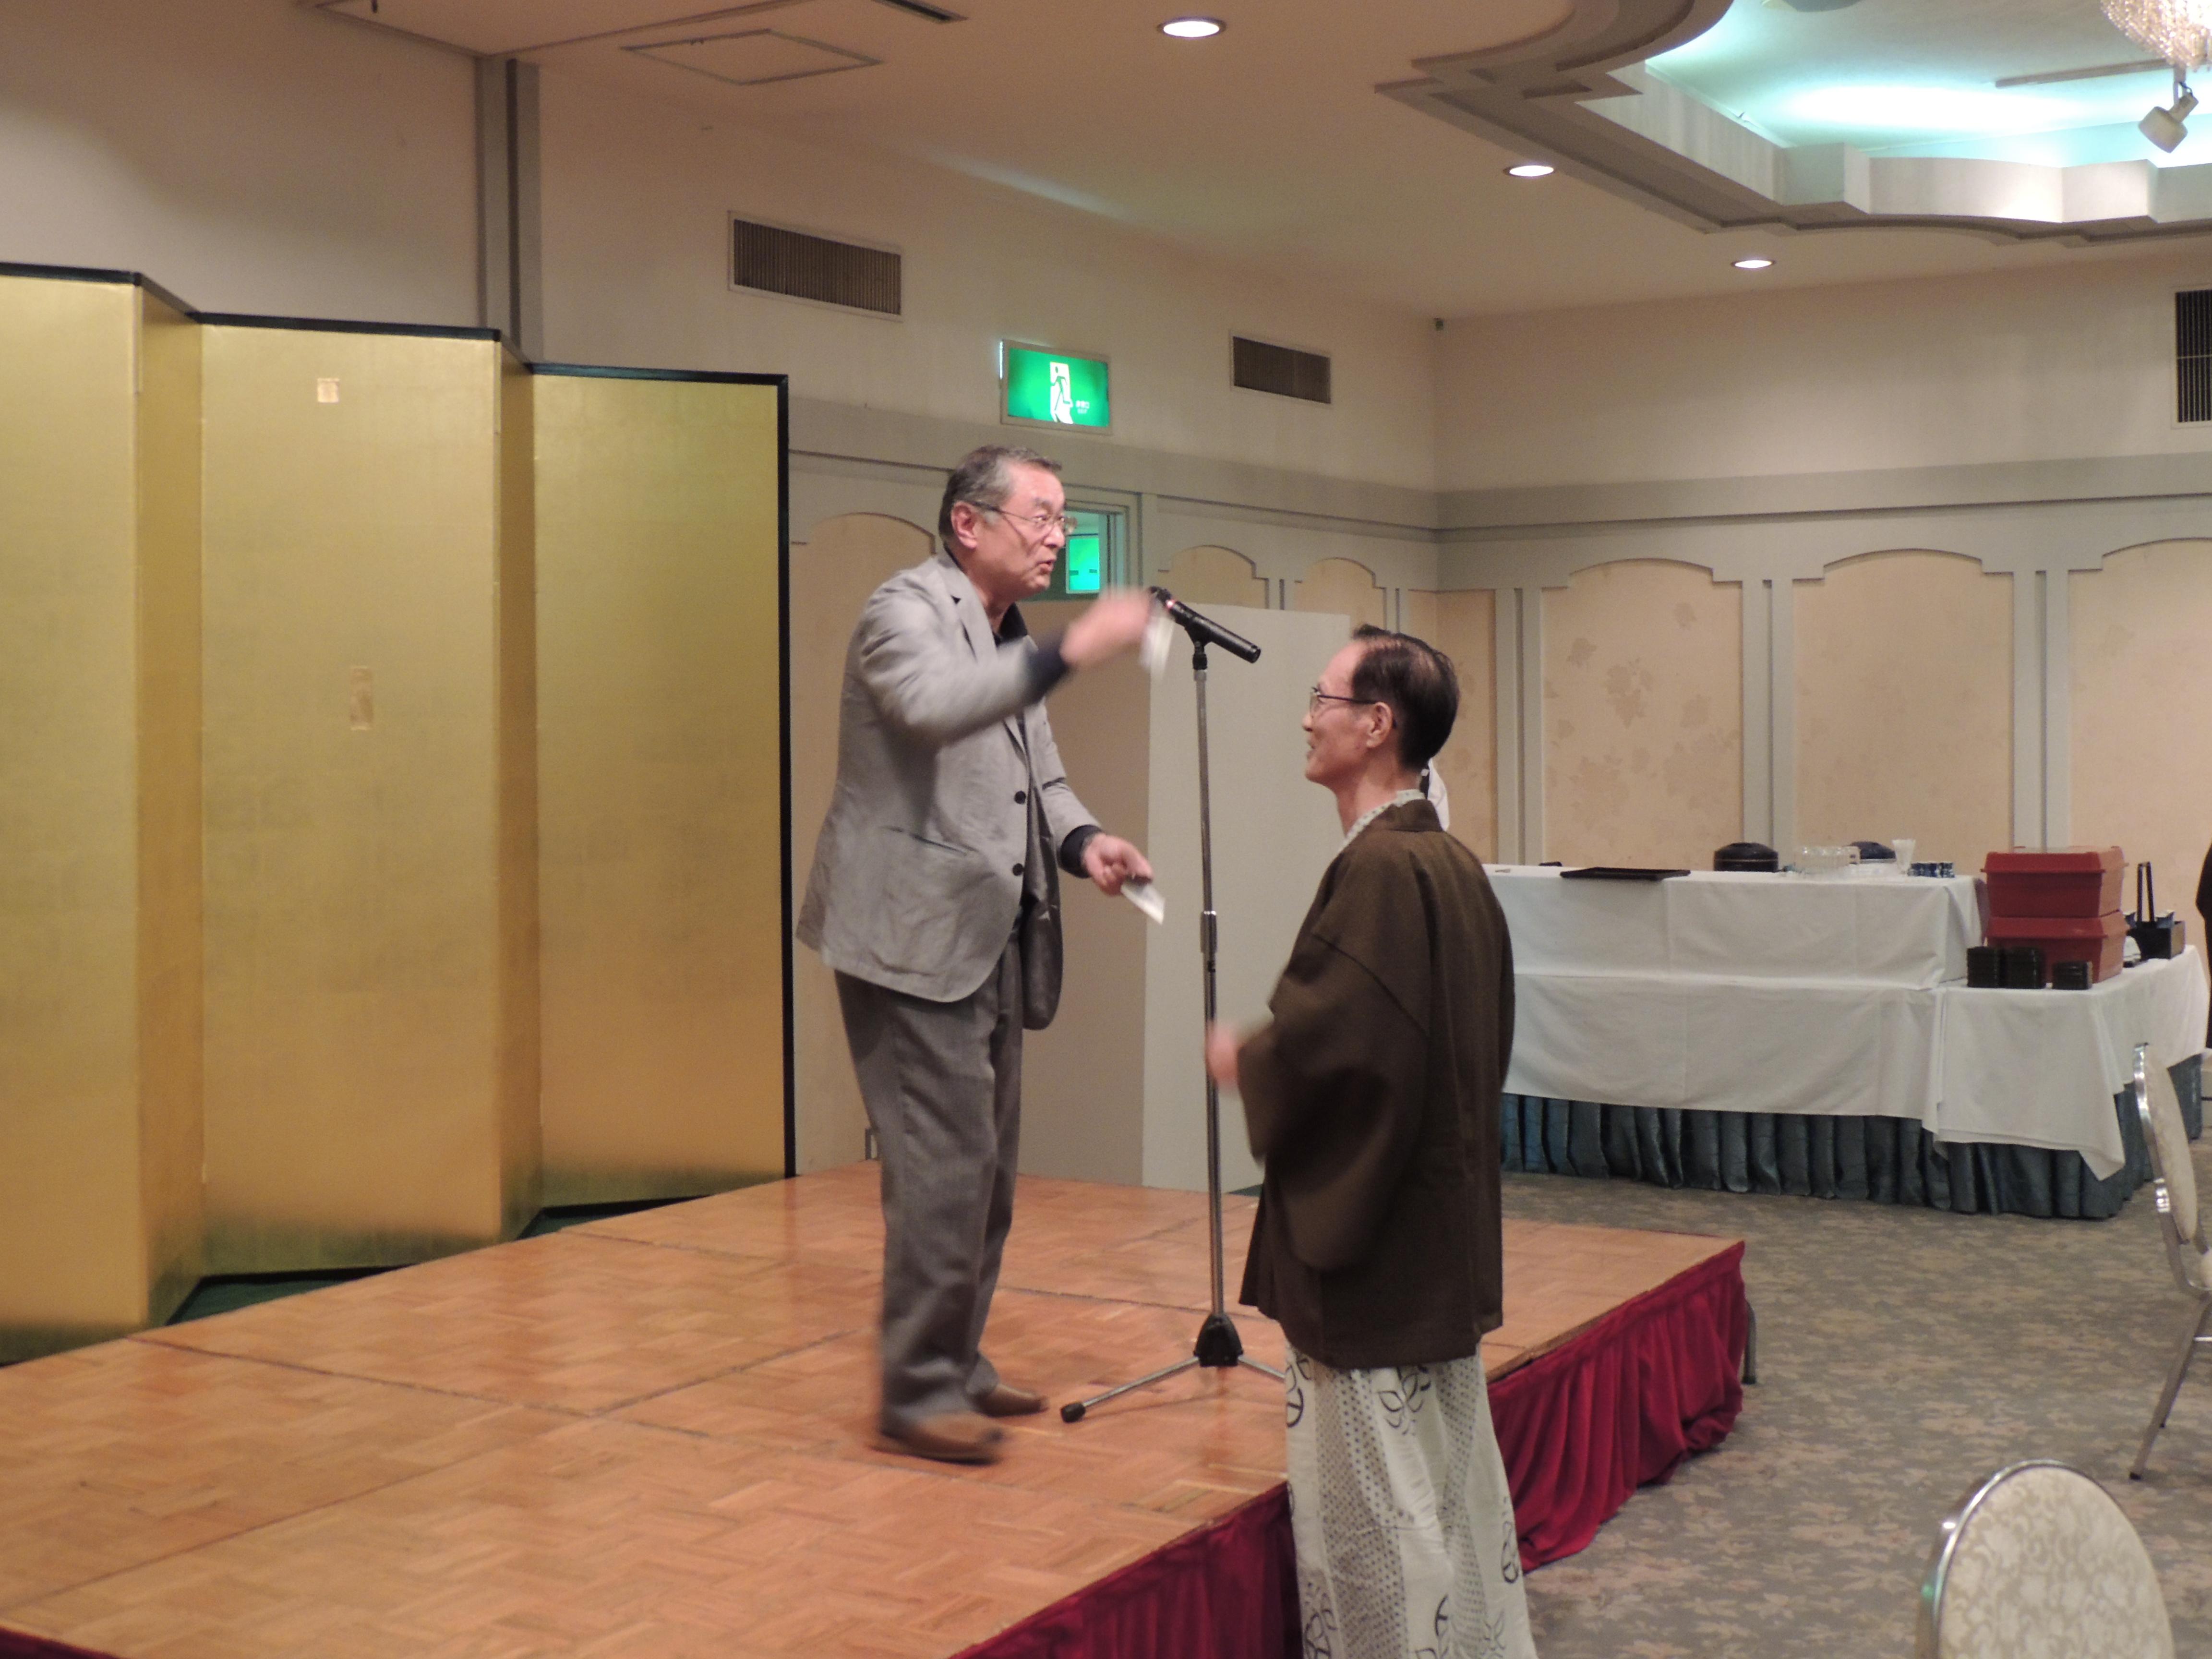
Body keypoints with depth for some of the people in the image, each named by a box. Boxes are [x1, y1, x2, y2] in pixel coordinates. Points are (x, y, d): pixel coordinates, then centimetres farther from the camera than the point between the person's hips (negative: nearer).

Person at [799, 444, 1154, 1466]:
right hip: (915, 940, -9)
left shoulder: (1013, 646, 17)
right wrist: (1071, 652, -37)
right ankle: (918, 1392, 3)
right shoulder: (905, 609, -10)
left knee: (988, 1169, 14)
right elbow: (933, 707, -32)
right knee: (946, 1168, -9)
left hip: (991, 941, 9)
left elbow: (1039, 779, 19)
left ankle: (958, 1364, 27)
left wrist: (1080, 841, -1)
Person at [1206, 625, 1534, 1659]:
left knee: (1373, 1500, 3)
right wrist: (1277, 1046, 12)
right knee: (1449, 1482, 18)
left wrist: (1244, 1061, -8)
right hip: (1438, 1231, 9)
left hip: (1369, 1242, -9)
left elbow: (1330, 1040, -28)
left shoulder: (1378, 868, -21)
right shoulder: (1453, 863, 7)